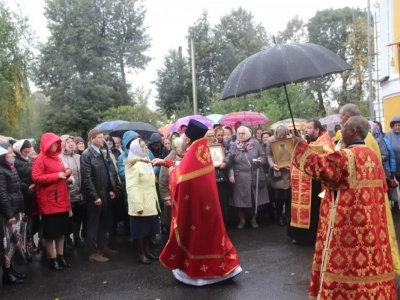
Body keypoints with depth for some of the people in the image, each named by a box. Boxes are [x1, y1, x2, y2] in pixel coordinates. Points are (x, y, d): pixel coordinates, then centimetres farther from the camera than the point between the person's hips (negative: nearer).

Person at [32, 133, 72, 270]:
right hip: (49, 202, -8)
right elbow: (36, 177, -18)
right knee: (50, 232, 3)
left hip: (61, 200, 8)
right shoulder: (40, 159, -8)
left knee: (61, 230, 13)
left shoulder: (57, 157, 16)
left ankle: (60, 257, 23)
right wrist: (57, 175, -20)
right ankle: (52, 260, 15)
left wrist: (66, 174, 5)